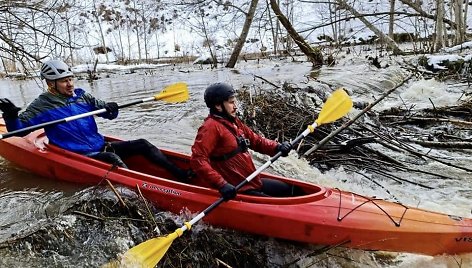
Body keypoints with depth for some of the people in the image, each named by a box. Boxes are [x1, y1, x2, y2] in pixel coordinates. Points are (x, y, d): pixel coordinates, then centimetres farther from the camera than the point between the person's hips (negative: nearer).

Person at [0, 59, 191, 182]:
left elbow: (106, 111, 15)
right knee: (113, 159, -35)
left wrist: (111, 109, -10)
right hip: (80, 156, -5)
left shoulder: (82, 96, 10)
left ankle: (181, 175, -10)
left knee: (142, 144, -6)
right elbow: (18, 128, -7)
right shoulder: (42, 105, -3)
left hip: (102, 146, 6)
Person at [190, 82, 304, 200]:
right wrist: (221, 184, -33)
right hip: (236, 190, -9)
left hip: (254, 182, 10)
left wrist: (277, 147, -4)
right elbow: (197, 159, -26)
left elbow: (255, 140, 15)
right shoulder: (211, 127, -17)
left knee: (294, 191, 16)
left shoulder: (234, 122, 10)